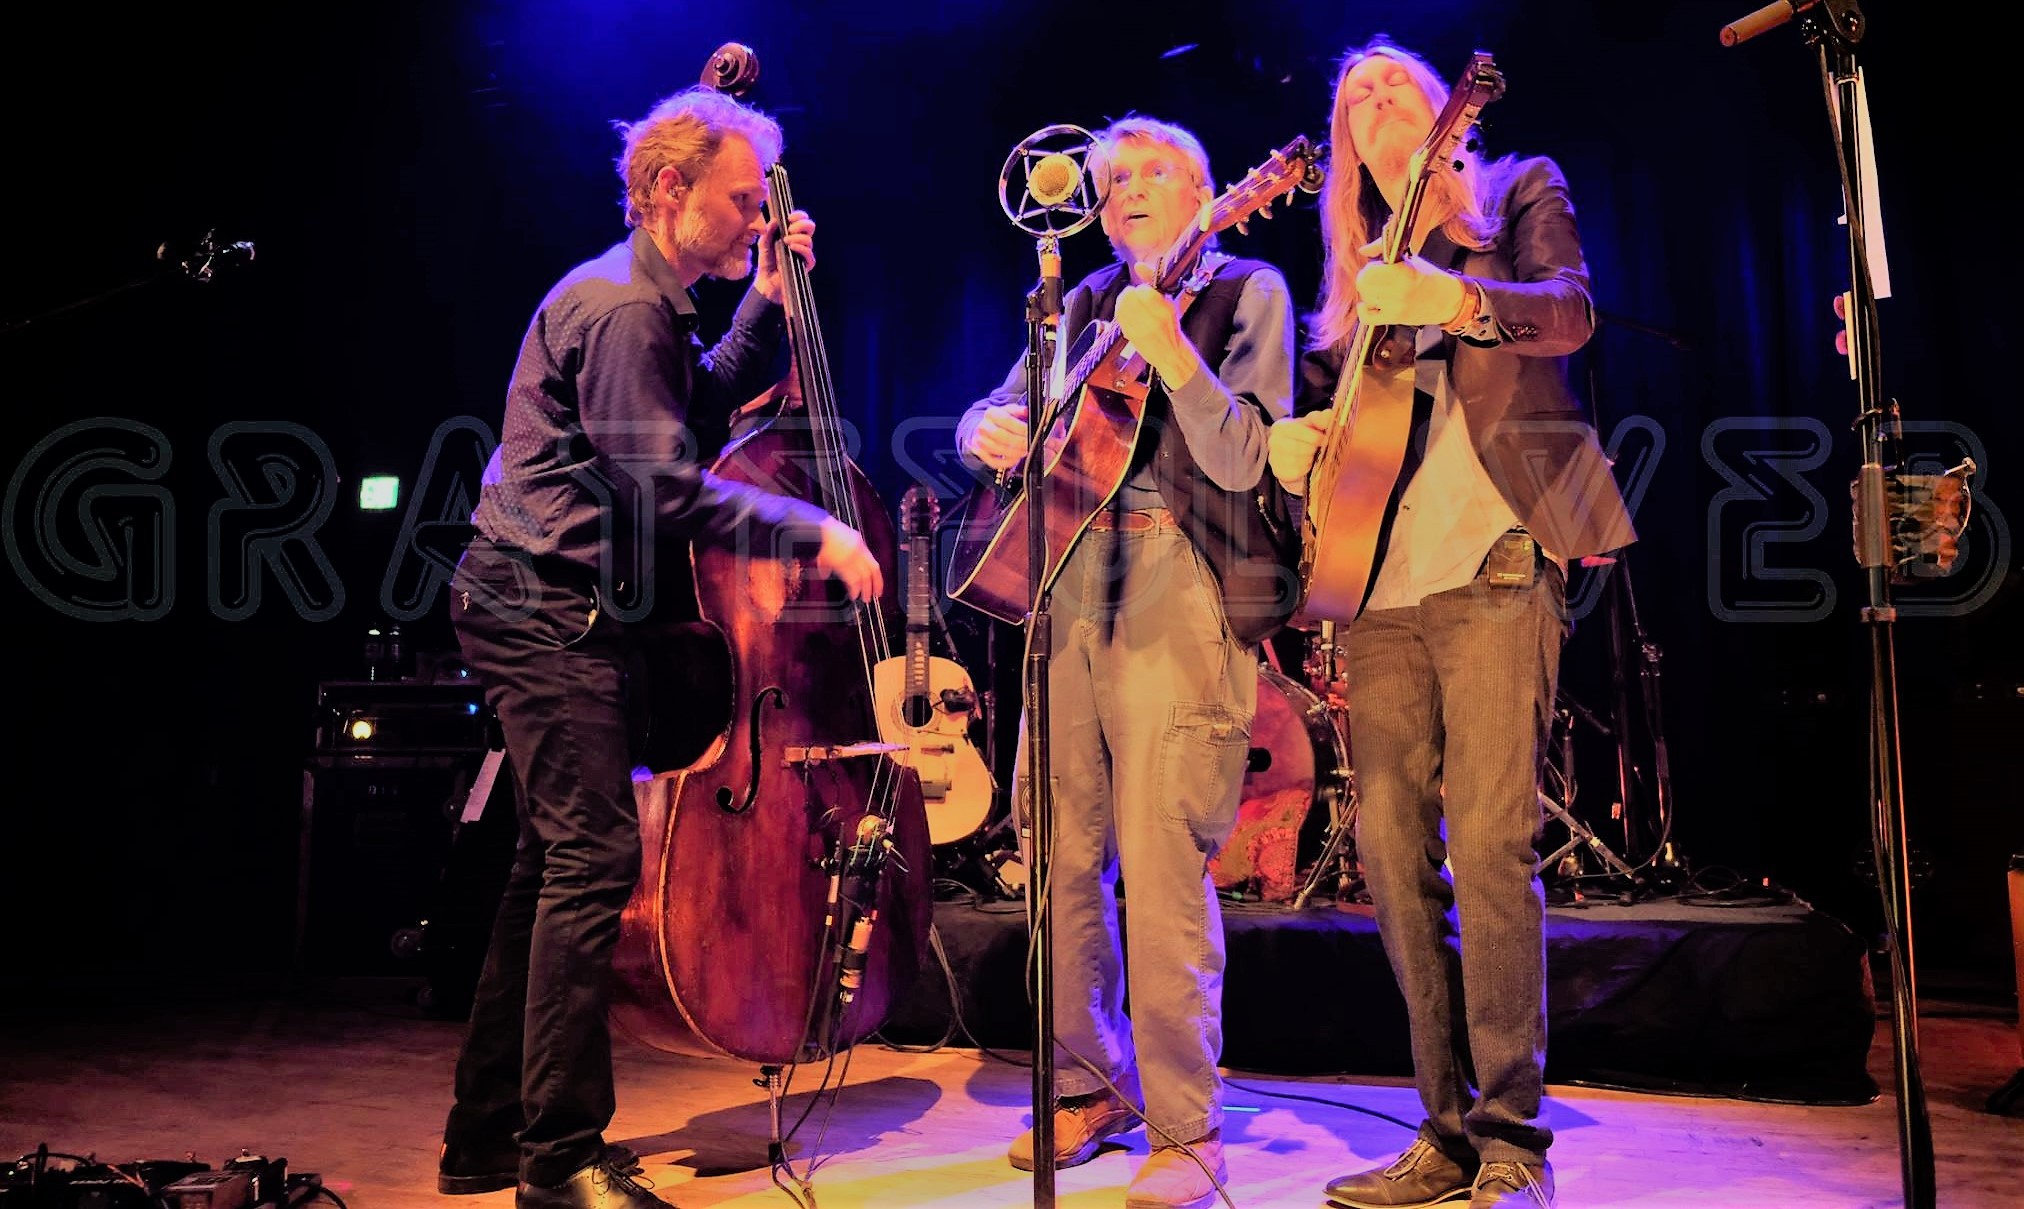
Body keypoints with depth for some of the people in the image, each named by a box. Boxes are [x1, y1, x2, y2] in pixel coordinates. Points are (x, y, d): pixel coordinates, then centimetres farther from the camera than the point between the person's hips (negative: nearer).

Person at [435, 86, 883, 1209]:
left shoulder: (651, 304, 17)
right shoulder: (618, 307, -15)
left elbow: (717, 400, 24)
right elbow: (666, 484, -22)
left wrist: (769, 297, 15)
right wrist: (815, 534, -19)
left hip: (557, 611, 11)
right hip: (549, 610, -11)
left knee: (559, 860, 14)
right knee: (594, 858, -12)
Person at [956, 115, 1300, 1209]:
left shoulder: (1247, 291, 4)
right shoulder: (1086, 303, 21)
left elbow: (1241, 462, -9)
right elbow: (996, 414, 22)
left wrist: (1172, 353, -23)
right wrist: (991, 429, -1)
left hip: (1182, 595, -6)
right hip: (1073, 586, 6)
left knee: (1160, 872, -9)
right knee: (1062, 861, 8)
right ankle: (1088, 1089, 25)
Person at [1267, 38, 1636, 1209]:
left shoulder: (1518, 191, 14)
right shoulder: (1356, 269, 25)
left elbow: (1574, 312, -3)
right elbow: (1324, 400, 25)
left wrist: (1457, 300, -22)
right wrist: (1292, 439, 1)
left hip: (1492, 557, -5)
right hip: (1378, 578, 5)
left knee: (1488, 839, -12)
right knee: (1391, 842, 0)